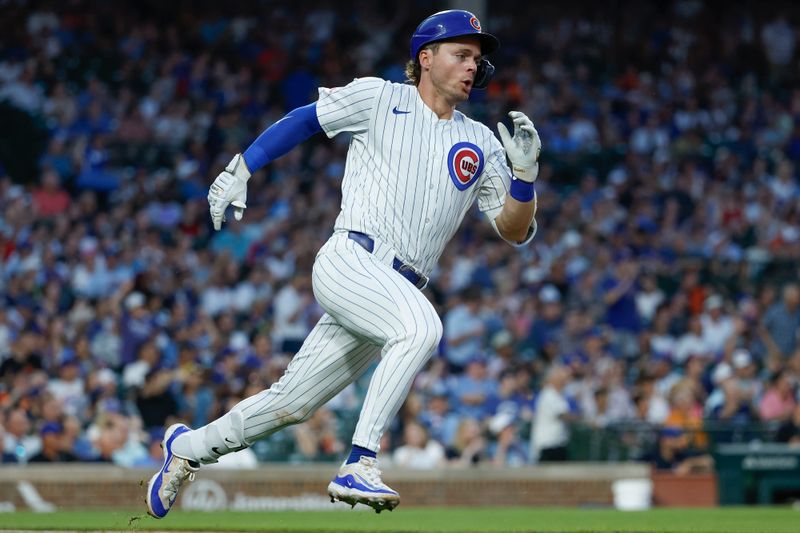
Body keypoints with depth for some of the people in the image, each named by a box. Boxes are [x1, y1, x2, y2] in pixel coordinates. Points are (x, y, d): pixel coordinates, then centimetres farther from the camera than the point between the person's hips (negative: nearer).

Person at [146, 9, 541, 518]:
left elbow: (516, 231, 11)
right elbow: (303, 120, 14)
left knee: (291, 403, 8)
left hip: (400, 291, 5)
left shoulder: (480, 143, 16)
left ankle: (189, 446, 32)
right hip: (351, 261, -5)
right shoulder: (379, 99, 6)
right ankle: (359, 465, -33)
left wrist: (525, 171, -7)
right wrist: (240, 170, 6)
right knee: (421, 325, -35)